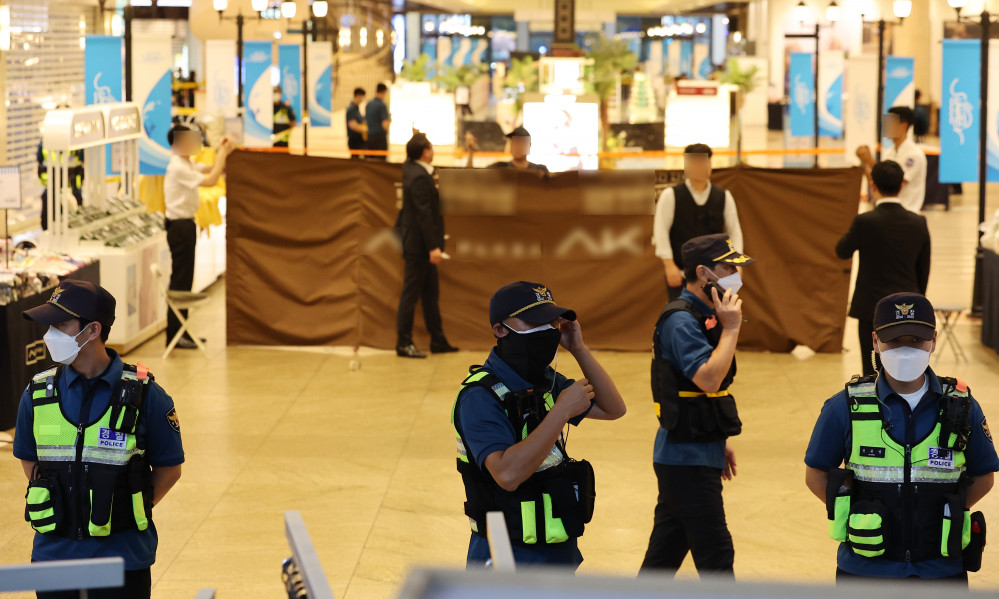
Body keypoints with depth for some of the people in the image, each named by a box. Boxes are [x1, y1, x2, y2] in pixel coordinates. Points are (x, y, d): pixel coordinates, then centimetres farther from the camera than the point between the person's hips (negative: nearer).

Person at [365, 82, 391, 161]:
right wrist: (390, 120, 3)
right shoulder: (382, 106, -13)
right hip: (380, 137, -7)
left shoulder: (368, 105, 10)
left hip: (370, 137, 7)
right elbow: (385, 126, -18)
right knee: (380, 161, -6)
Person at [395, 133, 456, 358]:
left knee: (431, 293, 14)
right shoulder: (419, 177, -21)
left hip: (421, 246, 10)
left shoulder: (410, 168, 5)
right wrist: (433, 246, -23)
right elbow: (424, 214, -23)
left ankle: (438, 341, 21)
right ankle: (404, 344, 3)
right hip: (419, 245, -10)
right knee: (411, 294, -3)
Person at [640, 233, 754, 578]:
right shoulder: (682, 322, -18)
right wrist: (730, 328, -21)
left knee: (664, 555, 16)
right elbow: (709, 379, -29)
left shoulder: (703, 316, 14)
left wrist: (719, 443, 22)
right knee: (715, 556, -5)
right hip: (688, 460, -10)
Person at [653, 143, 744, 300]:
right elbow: (661, 230, -3)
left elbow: (734, 231, 10)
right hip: (679, 273, -2)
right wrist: (669, 265, -10)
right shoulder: (670, 195, 0)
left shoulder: (724, 197, 7)